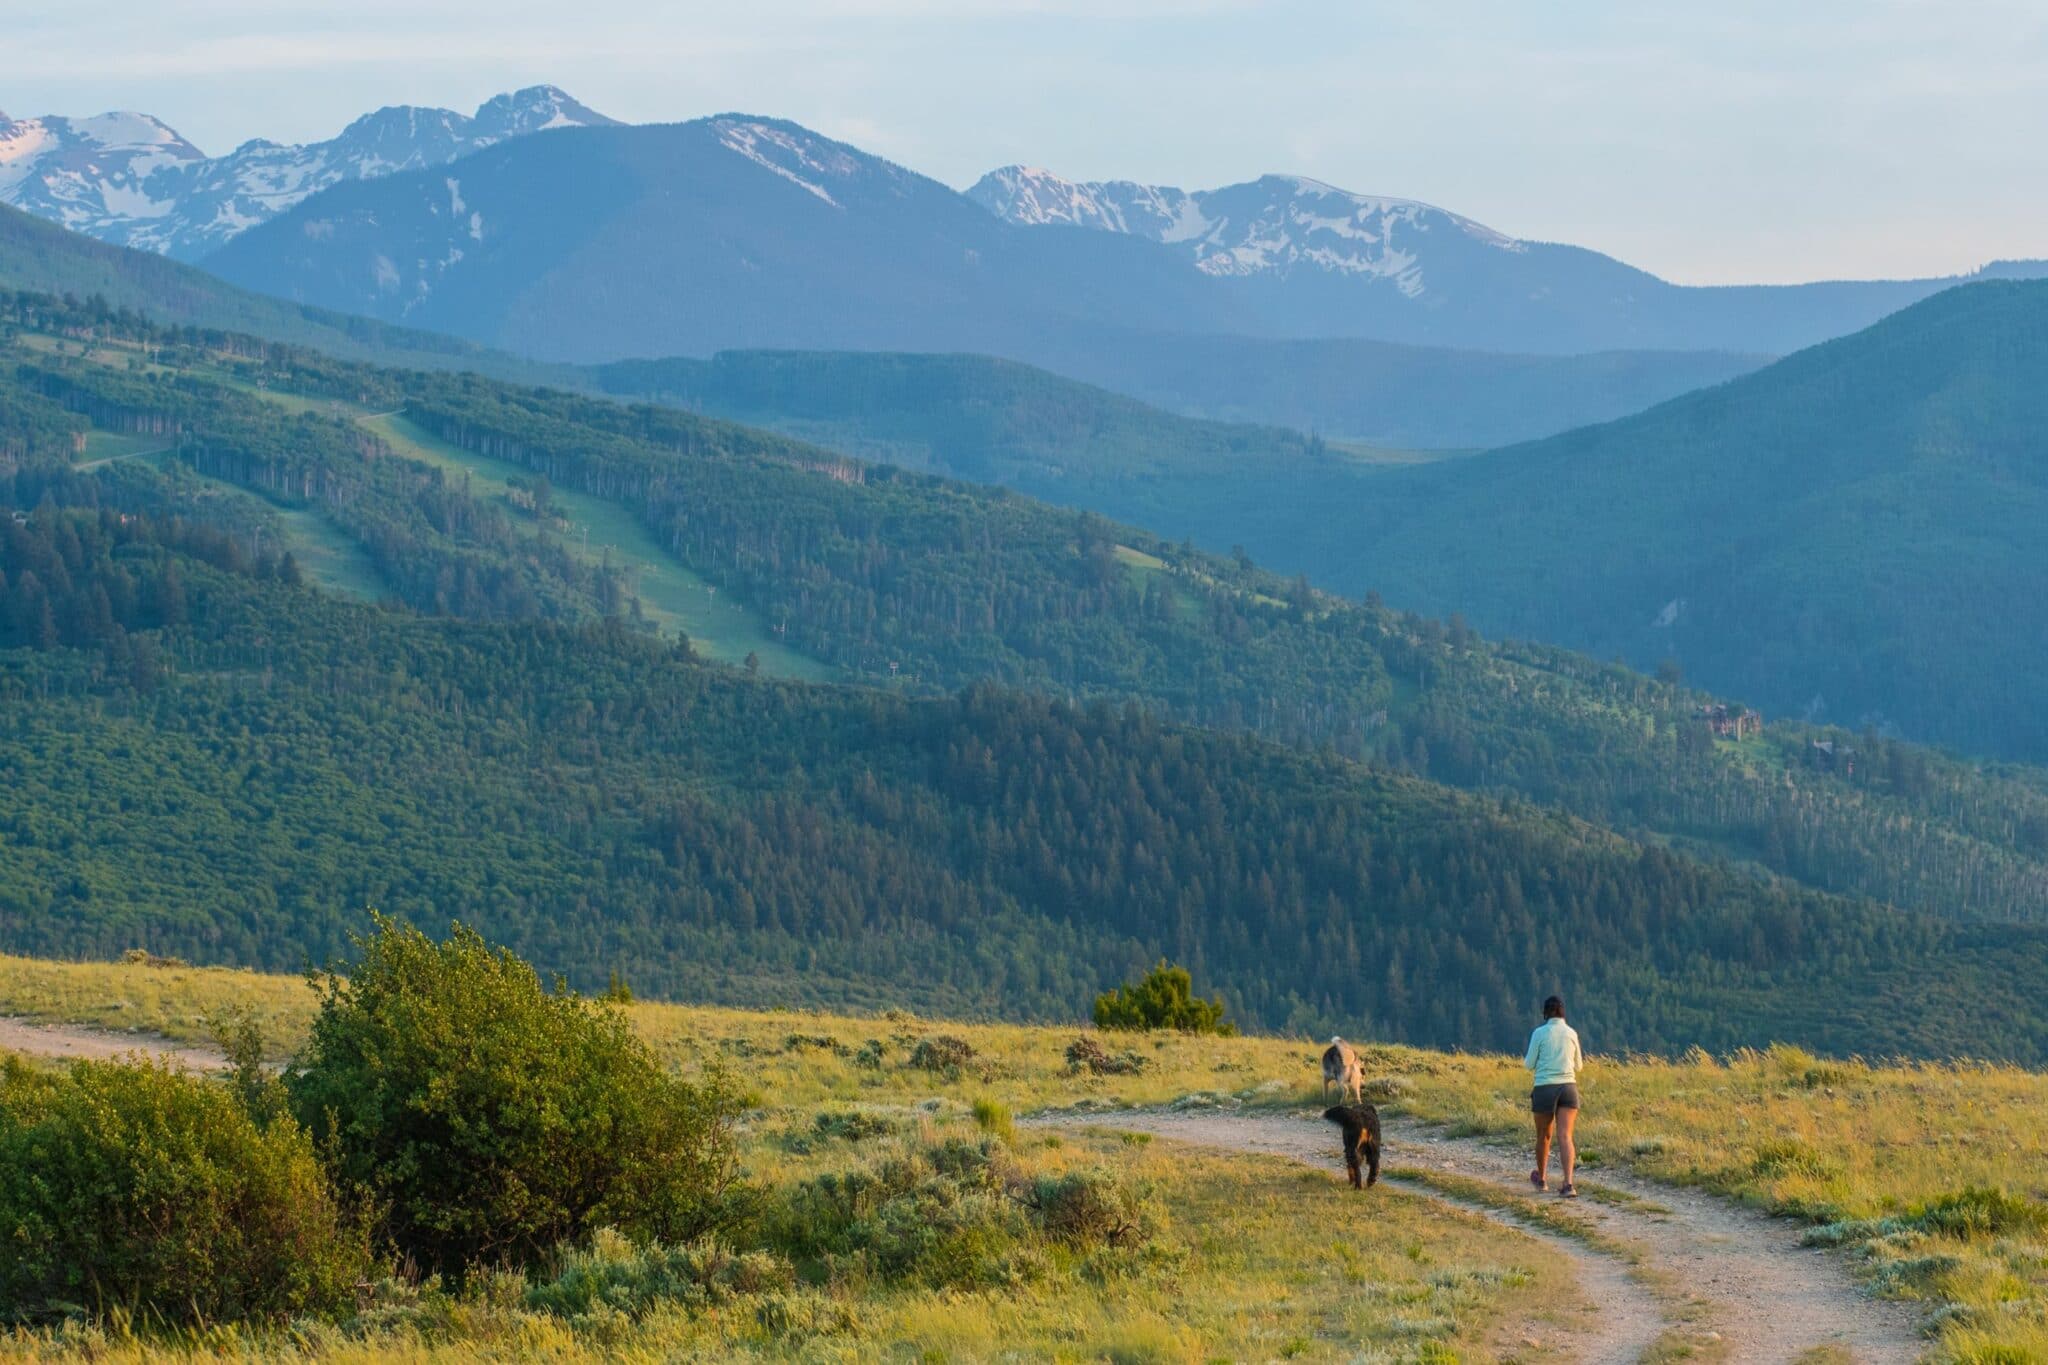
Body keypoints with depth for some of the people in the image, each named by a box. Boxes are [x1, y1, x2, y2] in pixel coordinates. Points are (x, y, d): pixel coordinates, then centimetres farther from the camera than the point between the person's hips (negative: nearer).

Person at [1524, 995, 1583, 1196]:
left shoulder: (1539, 1033, -3)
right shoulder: (1571, 1034, 6)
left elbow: (1530, 1064, 1)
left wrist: (1527, 1060, 24)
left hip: (1544, 1089, -2)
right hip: (1568, 1088, 2)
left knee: (1544, 1135, 18)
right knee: (1565, 1137, -7)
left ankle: (1541, 1178, 37)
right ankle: (1568, 1184, -24)